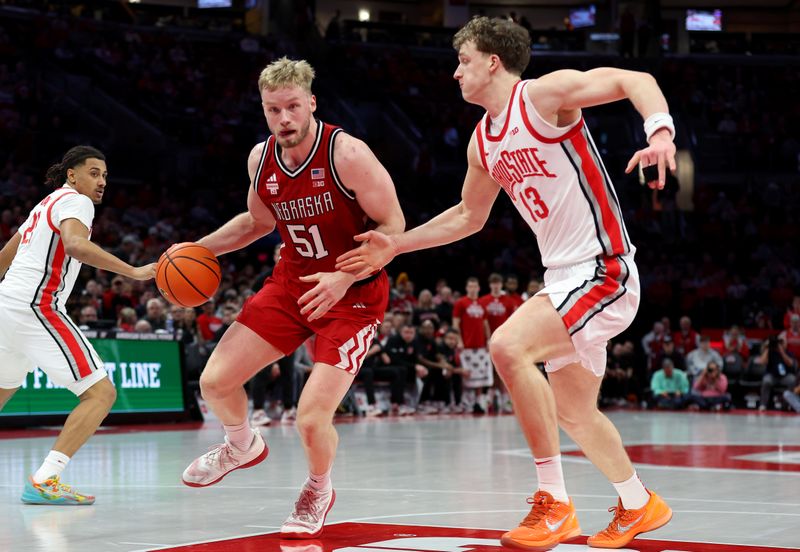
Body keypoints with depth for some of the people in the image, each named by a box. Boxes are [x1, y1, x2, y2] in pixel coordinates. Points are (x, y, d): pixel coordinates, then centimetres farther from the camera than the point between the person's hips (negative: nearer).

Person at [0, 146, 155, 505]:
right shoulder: (75, 201, -4)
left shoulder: (45, 205, 25)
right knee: (101, 392, -13)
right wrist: (134, 272, -30)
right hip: (36, 308, -10)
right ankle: (43, 481, -23)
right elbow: (76, 245, -26)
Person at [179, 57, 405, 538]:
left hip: (353, 295, -6)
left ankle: (318, 491, 19)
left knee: (312, 418, -15)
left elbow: (393, 226, -17)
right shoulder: (261, 159, -2)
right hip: (293, 283, 6)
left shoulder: (348, 155, -22)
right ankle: (243, 446, 34)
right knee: (215, 381, 0)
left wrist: (345, 277, -29)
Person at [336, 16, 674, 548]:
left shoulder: (545, 94, -10)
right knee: (572, 412, 15)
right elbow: (468, 216, 27)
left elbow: (635, 80, -18)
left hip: (603, 269, -9)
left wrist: (660, 132, -38)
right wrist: (396, 245, 22)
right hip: (564, 277, 9)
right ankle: (640, 505, 38)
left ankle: (554, 503, -19)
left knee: (508, 345, -26)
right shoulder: (483, 141, 14)